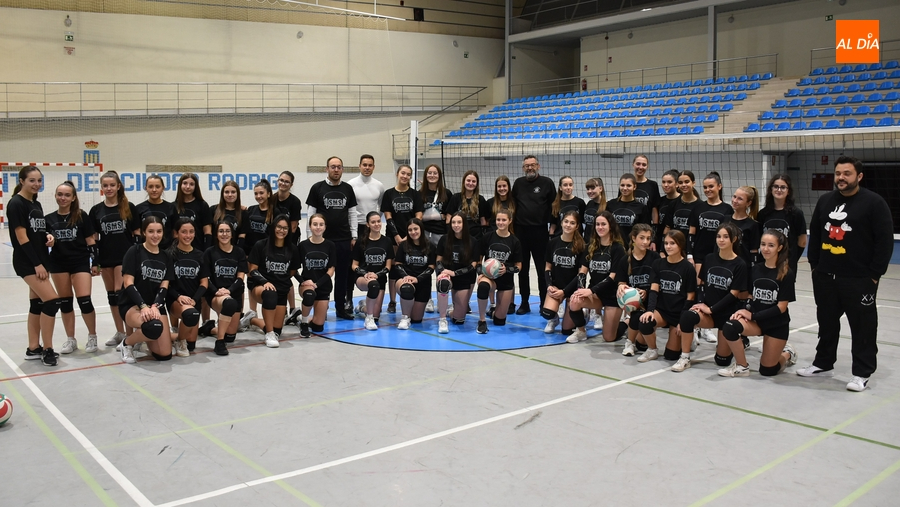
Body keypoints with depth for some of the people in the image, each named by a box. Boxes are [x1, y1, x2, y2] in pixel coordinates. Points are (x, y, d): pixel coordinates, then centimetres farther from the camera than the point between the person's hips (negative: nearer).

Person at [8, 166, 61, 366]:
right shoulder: (16, 203, -12)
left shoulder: (36, 204, 12)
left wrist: (48, 237, -1)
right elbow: (22, 237, -16)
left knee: (37, 303, 10)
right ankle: (47, 349, -5)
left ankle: (33, 348, 17)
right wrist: (36, 264, -17)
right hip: (27, 262, -8)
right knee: (52, 301, -14)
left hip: (41, 259, 9)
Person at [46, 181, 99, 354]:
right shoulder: (49, 219, 5)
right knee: (65, 302, 8)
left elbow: (90, 241, -2)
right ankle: (70, 340, 19)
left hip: (80, 263, -3)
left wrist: (95, 262, -5)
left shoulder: (81, 216, -3)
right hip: (58, 264, 3)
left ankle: (92, 337, 9)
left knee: (84, 300, -9)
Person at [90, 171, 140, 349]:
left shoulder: (129, 208, 0)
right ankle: (120, 332, 19)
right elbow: (93, 238, 7)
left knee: (121, 293, -9)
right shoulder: (96, 210, 6)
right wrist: (94, 262, 2)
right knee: (111, 295, 9)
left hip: (126, 257, -4)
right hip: (106, 259, 4)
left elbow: (137, 234, 1)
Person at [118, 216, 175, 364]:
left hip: (156, 306, 5)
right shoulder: (134, 251, -4)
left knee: (165, 355, -8)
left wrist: (155, 306, -16)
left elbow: (164, 286, 3)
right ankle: (127, 343, -6)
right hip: (131, 305, -5)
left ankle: (143, 336, 25)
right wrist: (143, 306, -24)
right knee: (154, 326, -39)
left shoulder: (166, 257, 10)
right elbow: (128, 284, -11)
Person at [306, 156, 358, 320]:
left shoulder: (347, 188, 7)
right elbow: (310, 214, -1)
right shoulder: (317, 188, -2)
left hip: (344, 240, 3)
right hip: (323, 239, -3)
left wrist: (354, 236, 5)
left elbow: (352, 213, 10)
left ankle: (341, 308, 19)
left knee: (342, 275, 9)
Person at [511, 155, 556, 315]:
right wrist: (512, 225, 7)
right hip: (521, 230, 3)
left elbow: (553, 205, 0)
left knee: (542, 268, 3)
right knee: (523, 268, 9)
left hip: (540, 231, -3)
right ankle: (524, 303, 18)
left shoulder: (547, 182, -1)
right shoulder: (518, 183, 8)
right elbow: (513, 204, 13)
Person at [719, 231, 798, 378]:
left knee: (767, 370, 2)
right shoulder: (756, 269, 0)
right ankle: (741, 366, -8)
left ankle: (787, 353, 35)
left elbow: (781, 307, -13)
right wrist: (746, 312, -15)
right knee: (730, 327, -30)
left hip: (777, 324, -3)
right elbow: (751, 297, 6)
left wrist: (753, 315, -18)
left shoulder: (786, 273, -12)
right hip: (756, 318, 3)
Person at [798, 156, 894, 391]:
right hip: (825, 276, 6)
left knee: (863, 326, 2)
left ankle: (862, 373, 11)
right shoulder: (825, 200, 10)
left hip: (859, 279, -5)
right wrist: (814, 264, 10)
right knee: (827, 323, 16)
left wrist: (875, 274, -11)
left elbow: (885, 240, -9)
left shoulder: (874, 202, -7)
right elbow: (815, 234, 17)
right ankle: (823, 364, 29)